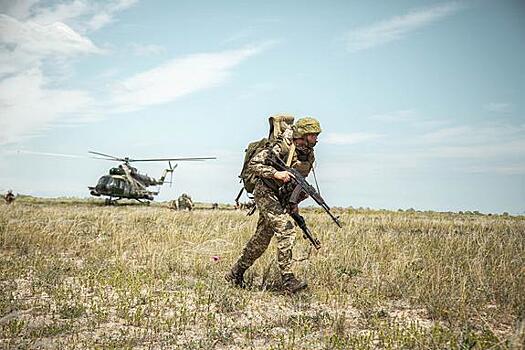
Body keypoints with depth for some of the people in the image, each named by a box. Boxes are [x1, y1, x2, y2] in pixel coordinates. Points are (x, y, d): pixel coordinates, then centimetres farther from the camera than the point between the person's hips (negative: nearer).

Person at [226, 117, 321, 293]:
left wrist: (293, 202, 9)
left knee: (261, 238, 10)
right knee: (286, 230, -20)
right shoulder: (281, 147, -19)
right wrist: (275, 174, -29)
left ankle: (235, 274, 23)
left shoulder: (309, 155, 5)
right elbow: (253, 164, -19)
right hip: (266, 192, -8)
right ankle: (288, 280, -18)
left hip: (282, 199, 8)